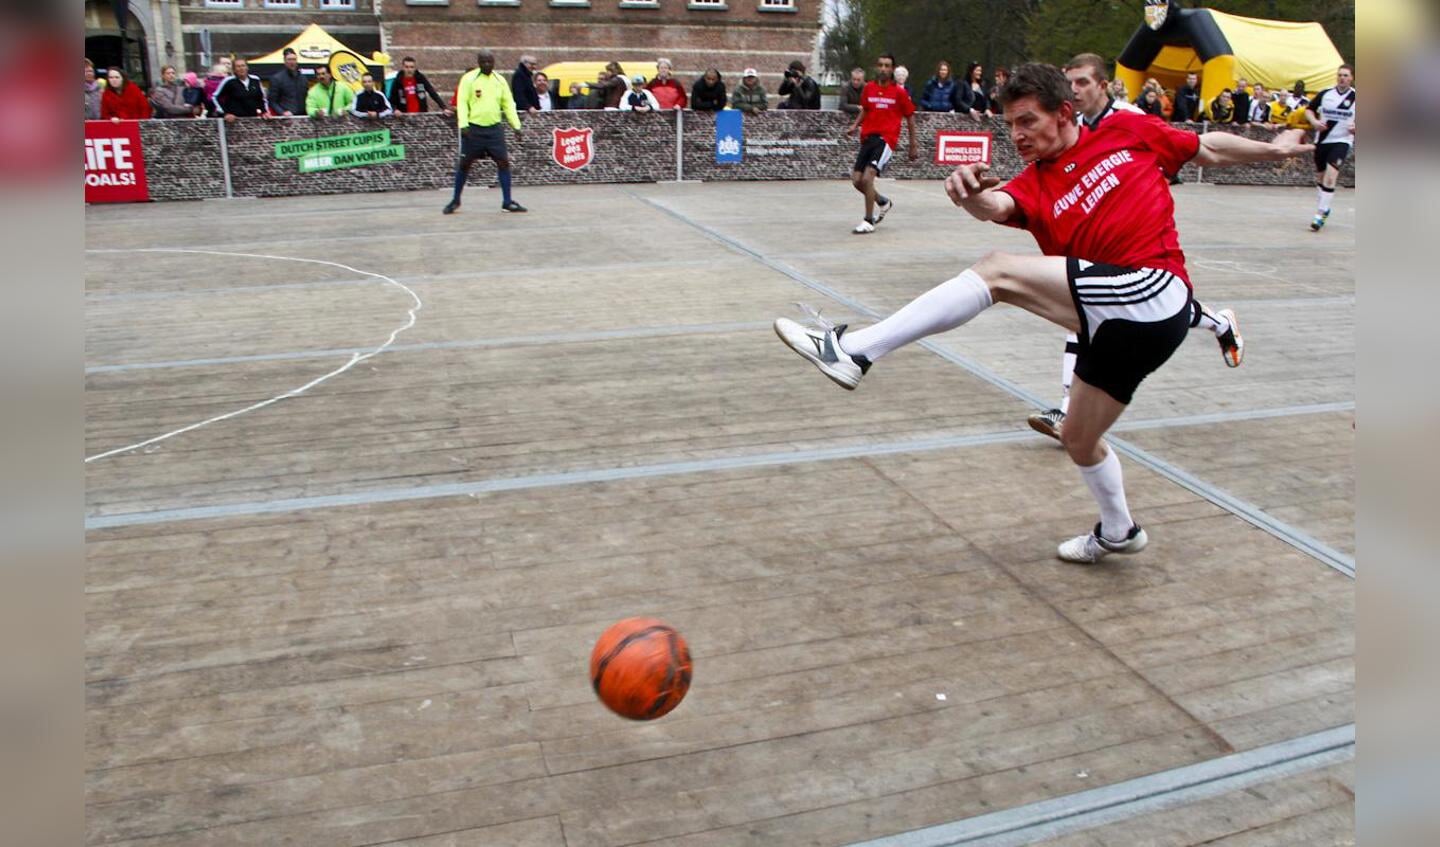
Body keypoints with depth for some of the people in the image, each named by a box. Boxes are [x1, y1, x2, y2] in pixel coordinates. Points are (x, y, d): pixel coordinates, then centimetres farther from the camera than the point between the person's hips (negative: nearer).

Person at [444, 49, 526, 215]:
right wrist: (463, 125, -17)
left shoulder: (500, 80, 8)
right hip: (473, 129, -3)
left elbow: (508, 104, 12)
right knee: (464, 164, 3)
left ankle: (507, 201, 5)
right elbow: (462, 102, -7)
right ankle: (455, 200, 16)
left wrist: (516, 126, 6)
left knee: (504, 162, -3)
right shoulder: (469, 79, -3)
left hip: (494, 128, 3)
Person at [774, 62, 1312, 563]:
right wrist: (972, 196, -35)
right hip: (1121, 321, 7)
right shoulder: (1033, 185, 11)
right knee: (1079, 439, 21)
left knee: (999, 271, -23)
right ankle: (1118, 532, 49)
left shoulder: (1126, 130, 7)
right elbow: (998, 207, -14)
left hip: (1154, 292, -6)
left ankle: (853, 350, -29)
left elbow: (1208, 150, 22)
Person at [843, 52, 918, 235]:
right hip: (868, 137, 5)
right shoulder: (869, 88, 8)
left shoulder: (899, 92, -2)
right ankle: (883, 203, 32)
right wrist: (855, 125, 6)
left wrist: (913, 144, 7)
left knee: (867, 177, -21)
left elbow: (910, 117, 6)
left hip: (886, 139, -5)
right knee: (857, 180, 2)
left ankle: (869, 221, -8)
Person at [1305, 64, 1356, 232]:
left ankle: (1320, 215, -18)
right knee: (1320, 176, 16)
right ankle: (1325, 207, 39)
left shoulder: (1355, 97, -4)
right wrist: (1314, 121, -6)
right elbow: (1309, 109, 12)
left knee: (1330, 176, -20)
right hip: (1322, 139, 4)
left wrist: (1355, 127, -14)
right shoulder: (1325, 94, 2)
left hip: (1342, 141, -4)